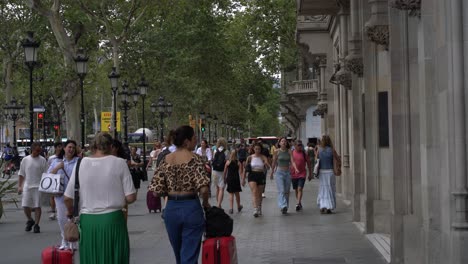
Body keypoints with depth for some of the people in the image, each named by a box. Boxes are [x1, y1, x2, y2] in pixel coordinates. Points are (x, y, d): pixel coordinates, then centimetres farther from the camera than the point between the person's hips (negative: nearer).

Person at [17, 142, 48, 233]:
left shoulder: (42, 160, 0)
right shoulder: (25, 160, 4)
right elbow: (21, 174, 10)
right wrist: (19, 186, 5)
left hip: (38, 187, -1)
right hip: (27, 186, 2)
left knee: (37, 206, -2)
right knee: (25, 206, 0)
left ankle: (36, 225, 8)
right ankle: (30, 220, 25)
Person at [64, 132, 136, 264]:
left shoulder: (81, 163, 1)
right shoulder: (119, 163, -5)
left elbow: (68, 198, 4)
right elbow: (130, 197, -7)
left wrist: (71, 212, 24)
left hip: (87, 221, 2)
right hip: (112, 220, -2)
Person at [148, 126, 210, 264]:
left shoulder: (166, 159, 2)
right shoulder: (195, 159, -11)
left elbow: (155, 190, -2)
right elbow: (203, 189, -21)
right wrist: (205, 203, -2)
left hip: (171, 209, 5)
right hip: (191, 208, -4)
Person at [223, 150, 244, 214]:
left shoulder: (228, 162, -3)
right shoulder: (238, 162, -4)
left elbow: (225, 172, 1)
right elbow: (241, 172, -7)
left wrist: (225, 179, 12)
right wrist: (243, 180, -4)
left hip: (229, 179, 0)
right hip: (236, 179, 0)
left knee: (231, 194, 3)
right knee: (237, 193, 15)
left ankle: (231, 208, -6)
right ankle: (239, 207, 30)